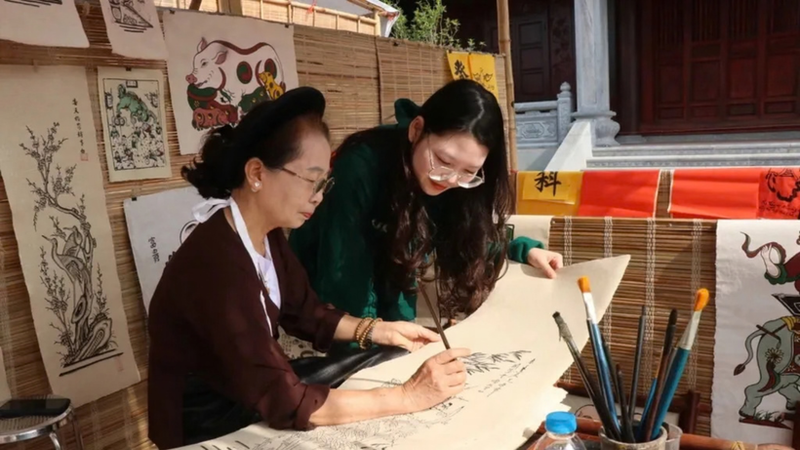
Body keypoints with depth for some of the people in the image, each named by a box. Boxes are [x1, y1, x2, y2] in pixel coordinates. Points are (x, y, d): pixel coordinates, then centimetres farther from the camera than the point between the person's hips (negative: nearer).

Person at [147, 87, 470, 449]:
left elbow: (305, 312, 8)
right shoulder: (216, 265, -32)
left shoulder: (267, 233, -4)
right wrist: (409, 396, -29)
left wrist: (380, 331, -6)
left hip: (253, 404, 7)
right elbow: (285, 403, -31)